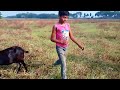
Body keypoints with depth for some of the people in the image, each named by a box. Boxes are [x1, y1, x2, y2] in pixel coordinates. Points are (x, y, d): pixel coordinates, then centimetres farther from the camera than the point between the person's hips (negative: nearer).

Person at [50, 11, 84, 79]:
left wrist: (79, 44, 2)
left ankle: (55, 64, 57)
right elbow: (52, 39, -13)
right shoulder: (56, 26, -15)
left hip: (66, 47, 6)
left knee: (62, 60, 25)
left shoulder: (68, 25, 1)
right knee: (64, 64, -9)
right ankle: (64, 77, 5)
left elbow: (71, 36, 6)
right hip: (59, 47, -6)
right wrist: (61, 41, -25)